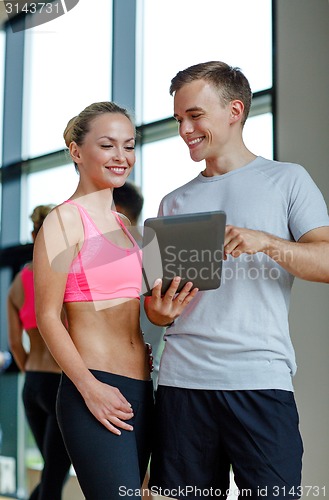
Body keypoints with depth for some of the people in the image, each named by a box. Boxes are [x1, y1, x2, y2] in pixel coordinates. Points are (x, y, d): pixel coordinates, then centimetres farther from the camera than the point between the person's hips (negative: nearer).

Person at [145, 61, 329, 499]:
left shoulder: (287, 179, 7)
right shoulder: (174, 203, 18)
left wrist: (267, 242, -18)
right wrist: (160, 309, -6)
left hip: (261, 380, -3)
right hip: (183, 379, 4)